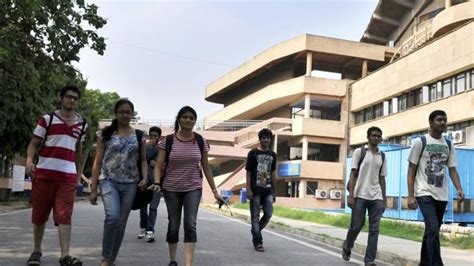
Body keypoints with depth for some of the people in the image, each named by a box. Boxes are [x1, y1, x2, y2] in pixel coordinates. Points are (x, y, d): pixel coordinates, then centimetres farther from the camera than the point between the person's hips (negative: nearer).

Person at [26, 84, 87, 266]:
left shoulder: (82, 124, 11)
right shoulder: (47, 119, 2)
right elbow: (33, 143, 2)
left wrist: (79, 174, 21)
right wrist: (29, 160, -17)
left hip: (68, 176, 1)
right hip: (44, 173, -1)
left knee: (64, 216, -8)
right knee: (39, 215, 8)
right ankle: (37, 251, 23)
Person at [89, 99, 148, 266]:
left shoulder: (139, 135, 7)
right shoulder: (105, 134, 3)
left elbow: (143, 160, 12)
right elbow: (98, 162, 3)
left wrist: (144, 178, -8)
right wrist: (93, 189, 0)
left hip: (130, 184, 2)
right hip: (109, 181, -2)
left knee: (121, 222, 6)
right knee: (112, 216, -22)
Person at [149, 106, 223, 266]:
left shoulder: (201, 142, 0)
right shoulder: (168, 141, -6)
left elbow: (206, 167, 7)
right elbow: (158, 166, -6)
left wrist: (214, 190, 6)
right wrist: (157, 183, -24)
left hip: (193, 188, 0)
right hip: (171, 189, 0)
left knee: (190, 224, -12)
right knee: (173, 226, 8)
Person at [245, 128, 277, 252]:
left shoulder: (272, 155, 11)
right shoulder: (253, 153, -2)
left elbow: (273, 173, 15)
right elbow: (248, 172, -3)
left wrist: (274, 192, 13)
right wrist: (249, 189, -11)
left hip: (267, 190, 4)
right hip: (255, 189, -4)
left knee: (268, 214, -2)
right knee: (255, 216, 0)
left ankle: (255, 231, 23)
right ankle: (257, 242, 5)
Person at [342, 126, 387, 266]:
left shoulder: (382, 156, 13)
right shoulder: (359, 152, 1)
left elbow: (382, 178, 15)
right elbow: (353, 174, -3)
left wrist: (384, 200, 10)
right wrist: (351, 195, -11)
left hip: (376, 198, 4)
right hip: (360, 196, -3)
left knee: (374, 229, -1)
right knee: (356, 226, 3)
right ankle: (347, 246, 31)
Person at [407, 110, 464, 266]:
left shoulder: (448, 145, 11)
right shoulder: (420, 142, -3)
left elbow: (452, 169, 10)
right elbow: (411, 170, -3)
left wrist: (459, 189, -9)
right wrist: (410, 196, -10)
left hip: (442, 195, 5)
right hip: (425, 193, -5)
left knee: (431, 231, 13)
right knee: (433, 229, -18)